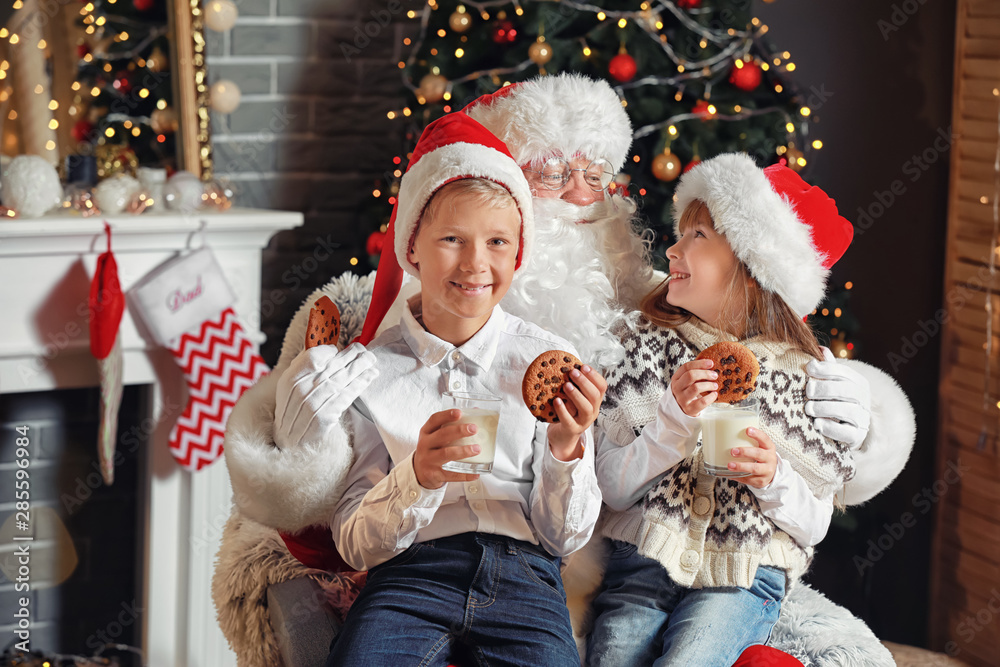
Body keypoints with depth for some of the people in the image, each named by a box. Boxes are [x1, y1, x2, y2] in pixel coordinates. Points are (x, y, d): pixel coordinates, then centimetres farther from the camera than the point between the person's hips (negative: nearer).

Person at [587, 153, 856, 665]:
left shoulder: (803, 373, 5)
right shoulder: (651, 346, 7)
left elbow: (813, 526, 7)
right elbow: (613, 488, 0)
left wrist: (774, 480, -13)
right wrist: (676, 417, -13)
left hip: (743, 578, -1)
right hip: (643, 564, 1)